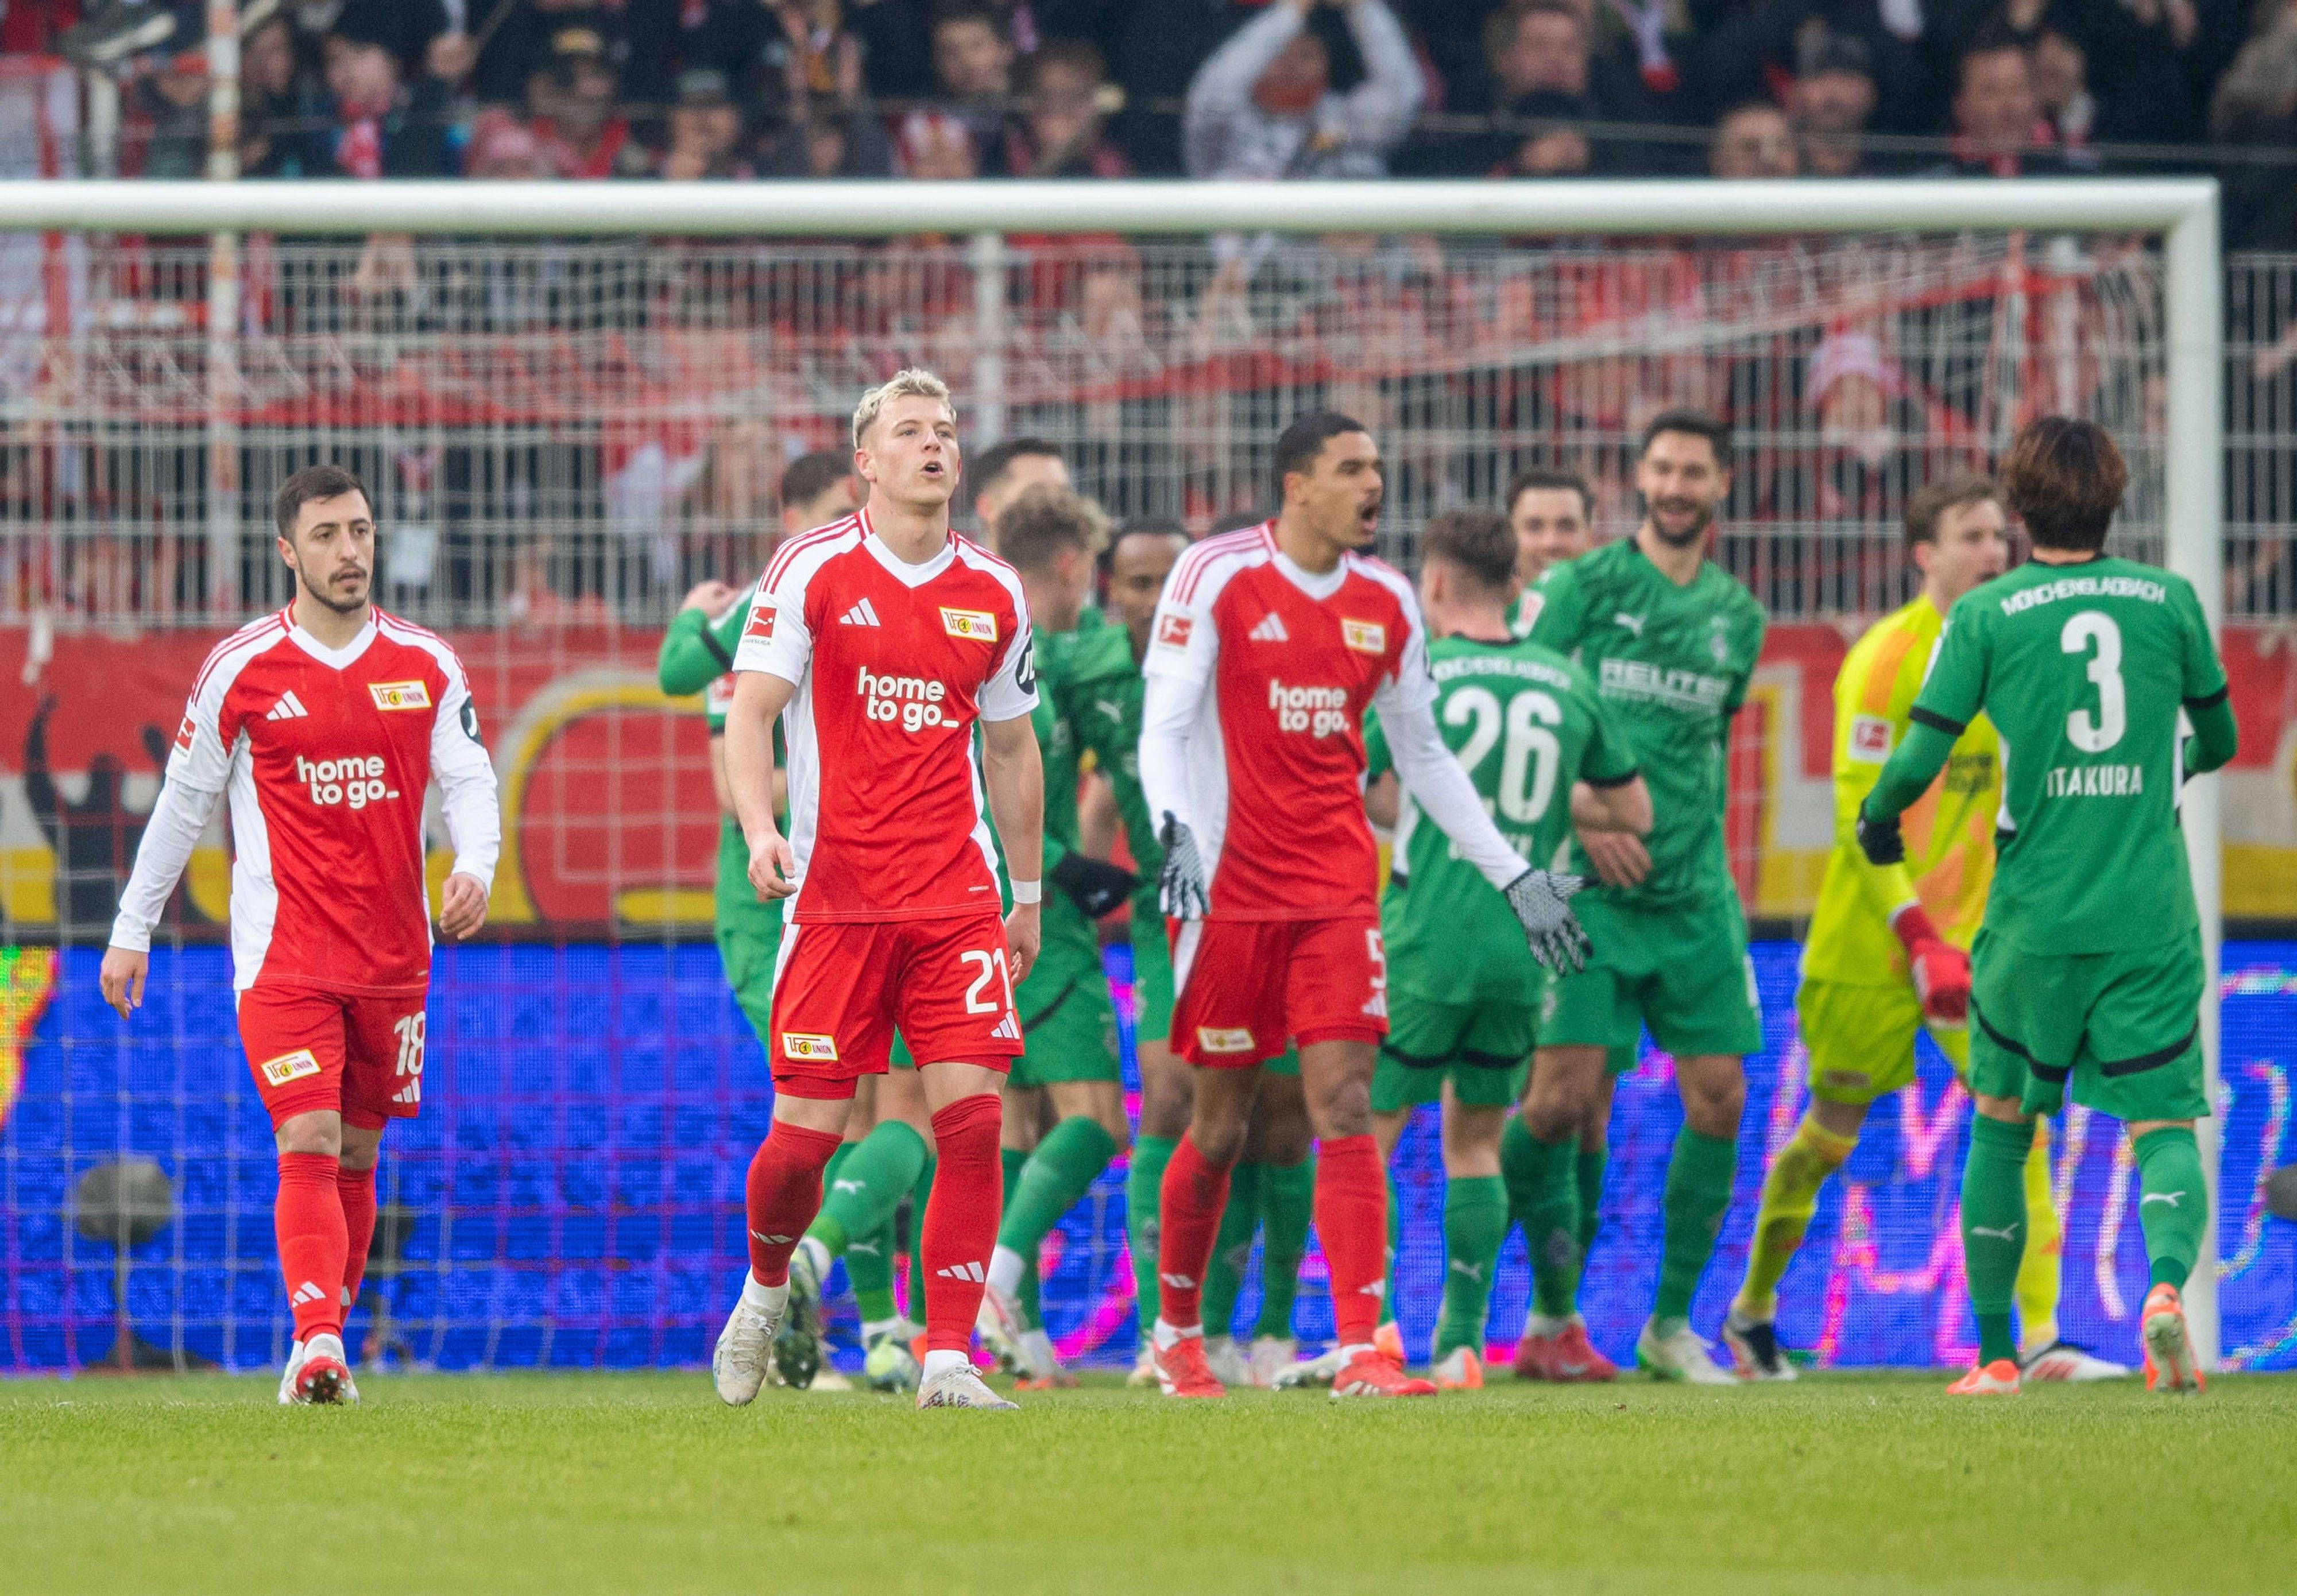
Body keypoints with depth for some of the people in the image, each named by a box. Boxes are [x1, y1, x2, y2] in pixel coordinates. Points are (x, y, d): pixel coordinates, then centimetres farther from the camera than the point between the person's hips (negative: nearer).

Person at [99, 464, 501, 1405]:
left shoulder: (427, 667, 5)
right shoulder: (241, 670, -2)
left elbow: (469, 780, 4)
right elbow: (183, 801, 6)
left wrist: (476, 867, -18)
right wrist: (131, 931, 8)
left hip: (393, 955, 3)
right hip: (282, 955, -3)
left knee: (357, 1153, 10)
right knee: (308, 1143, -17)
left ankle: (324, 1340, 22)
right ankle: (315, 1344, -25)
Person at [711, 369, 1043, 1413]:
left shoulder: (993, 594, 10)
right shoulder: (813, 571, 0)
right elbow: (749, 712, -3)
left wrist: (1028, 893, 20)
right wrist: (759, 828, -19)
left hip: (957, 899, 3)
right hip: (834, 892, -3)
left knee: (971, 1117, -9)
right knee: (808, 1127, -3)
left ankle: (949, 1358, -5)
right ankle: (765, 1290, 27)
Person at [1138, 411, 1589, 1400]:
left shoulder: (1385, 603, 9)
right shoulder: (1217, 576, -6)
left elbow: (1424, 759, 18)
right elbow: (1163, 727, -9)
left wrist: (1514, 875, 15)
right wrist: (1176, 835, -27)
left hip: (1338, 891, 3)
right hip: (1231, 889, -3)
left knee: (1345, 1108, -8)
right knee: (1220, 1124, 4)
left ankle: (1360, 1348, -11)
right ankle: (1176, 1333, 24)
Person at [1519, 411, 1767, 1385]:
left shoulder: (1736, 615, 13)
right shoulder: (1583, 586, -1)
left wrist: (1705, 854, 16)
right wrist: (1584, 820, -13)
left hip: (1693, 894, 5)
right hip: (1587, 887, -5)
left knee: (1718, 1099, 0)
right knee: (1561, 1096, -12)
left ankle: (1672, 1323, 10)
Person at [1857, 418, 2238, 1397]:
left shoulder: (1986, 616, -3)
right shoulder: (2170, 600, 3)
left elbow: (1920, 757, -6)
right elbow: (2219, 741, 15)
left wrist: (1877, 822, 15)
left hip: (2034, 920, -1)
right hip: (2151, 914, 1)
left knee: (2001, 1123, 15)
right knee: (2163, 1121, 1)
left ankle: (1995, 1354, 17)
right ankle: (2169, 1277, -29)